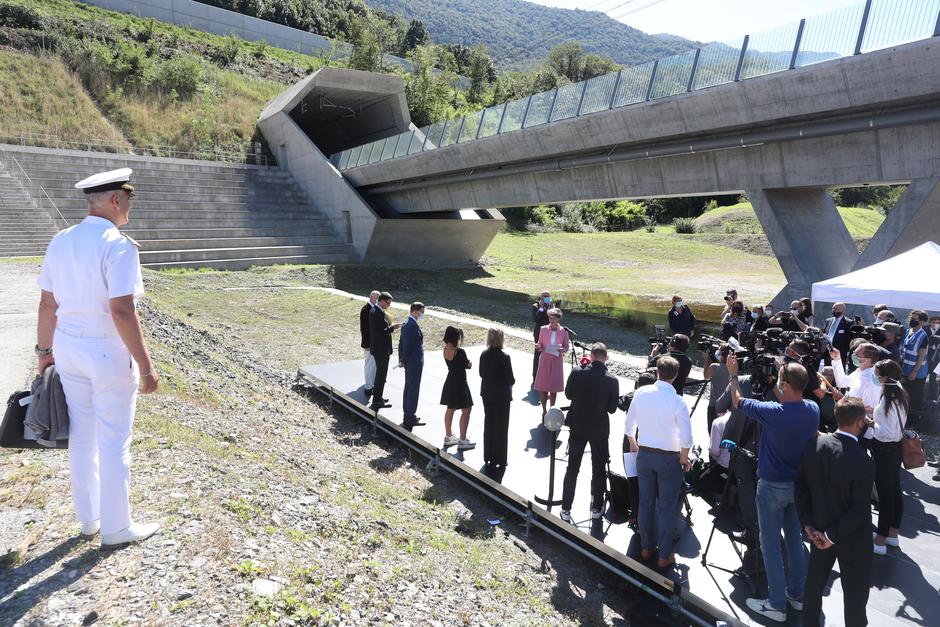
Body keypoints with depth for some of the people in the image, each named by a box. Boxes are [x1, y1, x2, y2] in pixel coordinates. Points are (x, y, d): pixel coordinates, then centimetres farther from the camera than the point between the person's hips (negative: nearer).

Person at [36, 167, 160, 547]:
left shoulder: (60, 241, 5)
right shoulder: (118, 246, -18)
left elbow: (47, 304, 8)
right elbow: (122, 311, -23)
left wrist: (44, 351, 18)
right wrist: (146, 366, -19)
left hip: (68, 348, 7)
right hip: (110, 353, -7)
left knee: (81, 438, 18)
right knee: (113, 444, 6)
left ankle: (88, 520, 33)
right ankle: (116, 529, 20)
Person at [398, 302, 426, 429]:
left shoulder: (405, 324, 11)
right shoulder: (413, 325, -20)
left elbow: (401, 343, 14)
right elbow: (408, 345, -21)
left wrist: (401, 359, 14)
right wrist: (403, 360, -10)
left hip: (409, 362, 10)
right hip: (415, 363, -10)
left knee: (408, 388, 17)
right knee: (413, 390, -1)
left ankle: (407, 414, 28)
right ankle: (410, 418, 6)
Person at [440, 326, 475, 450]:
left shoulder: (445, 349, -2)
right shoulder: (459, 352, -23)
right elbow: (468, 366, -13)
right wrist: (469, 363, 9)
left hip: (450, 382, 8)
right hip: (459, 383, -8)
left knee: (450, 409, 18)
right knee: (466, 410, 2)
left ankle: (448, 437, 30)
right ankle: (462, 441, 5)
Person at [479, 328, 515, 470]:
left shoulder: (484, 355, -4)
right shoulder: (504, 357, -21)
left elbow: (481, 374, 4)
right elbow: (510, 379, -17)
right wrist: (512, 381, 4)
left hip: (487, 394, 6)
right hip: (501, 396, -5)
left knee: (488, 425, 17)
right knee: (501, 428, 7)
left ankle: (488, 458, 28)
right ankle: (499, 460, 14)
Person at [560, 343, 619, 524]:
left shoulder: (577, 373, -14)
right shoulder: (612, 381, -14)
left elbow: (568, 394, 0)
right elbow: (612, 409, -7)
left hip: (577, 428, 1)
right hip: (600, 430, -1)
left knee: (572, 469, 12)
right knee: (599, 470, 16)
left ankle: (566, 509, 17)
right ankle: (596, 508, 27)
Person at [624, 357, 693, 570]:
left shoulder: (640, 393, -8)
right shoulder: (677, 402, -20)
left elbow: (629, 425, 3)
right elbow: (686, 438, -18)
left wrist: (633, 445, 20)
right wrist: (684, 458, 1)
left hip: (644, 454, 4)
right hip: (669, 458, -4)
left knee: (646, 503, 17)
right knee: (667, 508, 10)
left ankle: (646, 547, 32)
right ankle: (664, 556, 20)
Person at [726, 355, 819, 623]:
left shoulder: (773, 413, -26)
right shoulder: (813, 410, -8)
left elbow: (737, 401, -10)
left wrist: (733, 374, 4)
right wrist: (774, 386, 11)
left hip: (773, 487, -6)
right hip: (800, 484, 6)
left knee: (771, 544, 5)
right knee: (795, 539, 20)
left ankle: (777, 605, 13)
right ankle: (797, 594, 32)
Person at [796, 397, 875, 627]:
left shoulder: (813, 445, -12)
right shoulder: (861, 462, -27)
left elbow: (801, 487, -3)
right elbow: (859, 510, -23)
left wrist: (808, 524, 3)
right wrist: (833, 536, -12)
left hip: (819, 530, 5)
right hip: (852, 538, -5)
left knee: (814, 581, 22)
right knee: (856, 590, 16)